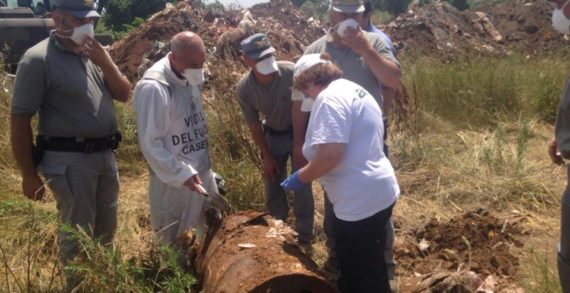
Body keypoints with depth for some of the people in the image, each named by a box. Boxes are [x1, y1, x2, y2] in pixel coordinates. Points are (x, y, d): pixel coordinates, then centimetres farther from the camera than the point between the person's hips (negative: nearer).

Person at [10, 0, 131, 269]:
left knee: (106, 226, 21)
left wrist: (105, 63, -11)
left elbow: (124, 94, 7)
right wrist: (29, 175, -12)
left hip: (105, 155, 7)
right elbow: (20, 119, -13)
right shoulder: (38, 59, -14)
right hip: (69, 161, -7)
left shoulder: (93, 53, 6)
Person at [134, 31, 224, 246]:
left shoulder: (191, 80, 2)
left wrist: (201, 168, 16)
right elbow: (150, 143, -21)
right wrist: (182, 174, -21)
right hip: (173, 181, -7)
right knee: (172, 243, 10)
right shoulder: (153, 87, -23)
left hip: (202, 172, 8)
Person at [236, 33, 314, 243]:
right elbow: (254, 124, -7)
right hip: (273, 136, 3)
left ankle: (304, 238, 18)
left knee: (302, 187, -1)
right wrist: (267, 156, -2)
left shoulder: (292, 72, -29)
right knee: (273, 189, 12)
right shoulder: (244, 89, -20)